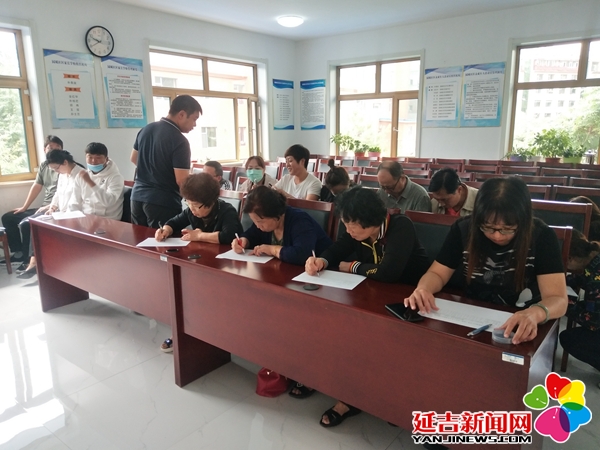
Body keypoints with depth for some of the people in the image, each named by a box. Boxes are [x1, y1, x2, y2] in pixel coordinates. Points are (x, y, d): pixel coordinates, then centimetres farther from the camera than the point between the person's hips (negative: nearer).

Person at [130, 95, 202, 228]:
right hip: (163, 202, -8)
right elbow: (181, 181, -19)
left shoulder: (146, 129, 6)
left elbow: (134, 158, 20)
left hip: (138, 196, 8)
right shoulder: (179, 141, -18)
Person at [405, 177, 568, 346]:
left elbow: (558, 299, -20)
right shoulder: (464, 228, -10)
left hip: (522, 326, -1)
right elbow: (437, 273, -4)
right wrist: (423, 289, -26)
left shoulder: (541, 236, -14)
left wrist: (534, 314, -41)